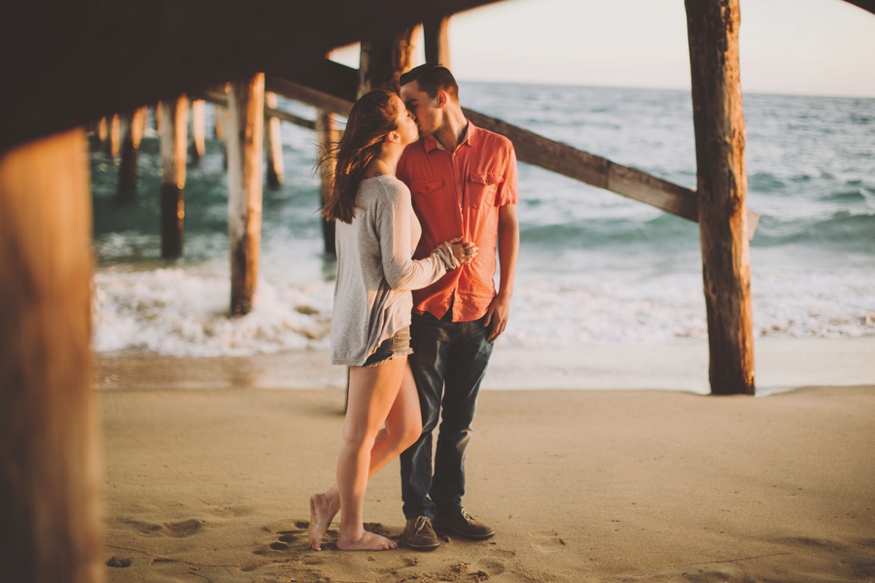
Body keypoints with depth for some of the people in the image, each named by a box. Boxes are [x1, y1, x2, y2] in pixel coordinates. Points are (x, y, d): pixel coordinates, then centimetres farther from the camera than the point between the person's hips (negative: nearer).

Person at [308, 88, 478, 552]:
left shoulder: (355, 187, 10)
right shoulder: (391, 192, -18)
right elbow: (399, 274, -18)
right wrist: (446, 257, -4)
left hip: (357, 317, 9)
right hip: (380, 322, -9)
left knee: (407, 428, 16)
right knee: (362, 434, 4)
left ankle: (332, 500, 21)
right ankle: (351, 531, 18)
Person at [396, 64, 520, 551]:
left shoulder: (498, 150, 3)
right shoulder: (411, 159, 1)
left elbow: (509, 225, 6)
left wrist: (505, 296, 0)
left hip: (479, 305, 1)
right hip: (427, 305, -1)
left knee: (460, 418, 10)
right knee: (422, 415, 1)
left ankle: (450, 506, 21)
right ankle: (418, 514, 10)